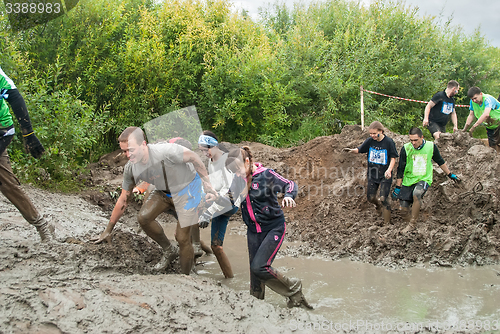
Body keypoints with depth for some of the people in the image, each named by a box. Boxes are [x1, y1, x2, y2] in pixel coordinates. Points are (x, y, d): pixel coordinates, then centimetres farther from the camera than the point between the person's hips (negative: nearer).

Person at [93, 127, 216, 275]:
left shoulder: (166, 151, -36)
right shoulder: (130, 168, -15)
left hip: (187, 188, -5)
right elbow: (123, 201, -3)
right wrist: (108, 231, 2)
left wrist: (208, 185, -16)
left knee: (182, 238, -9)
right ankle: (169, 251, 10)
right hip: (163, 191, 6)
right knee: (143, 218, -14)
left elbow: (193, 157, -20)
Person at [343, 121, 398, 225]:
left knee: (383, 198, -10)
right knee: (370, 197, 9)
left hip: (385, 176, -4)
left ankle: (387, 223, 2)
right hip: (372, 175, 4)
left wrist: (389, 170, -24)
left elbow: (393, 158, -8)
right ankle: (379, 205, 44)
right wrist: (352, 150, -16)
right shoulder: (370, 141, -2)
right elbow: (359, 150, 7)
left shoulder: (389, 142, -12)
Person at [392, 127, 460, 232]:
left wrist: (450, 175, 20)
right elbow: (400, 169, -1)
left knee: (417, 194, -33)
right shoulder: (406, 149, -8)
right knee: (404, 208, -6)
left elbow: (440, 162, 12)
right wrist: (398, 187, 0)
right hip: (408, 180, 2)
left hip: (424, 179, -1)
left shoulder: (431, 146, -6)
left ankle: (412, 224, -21)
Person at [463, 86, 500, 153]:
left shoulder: (488, 99, -29)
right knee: (492, 145, 3)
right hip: (490, 127, 7)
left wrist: (473, 127, -44)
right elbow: (471, 115, 2)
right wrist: (464, 129, -3)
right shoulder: (473, 102, -8)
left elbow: (486, 115, -42)